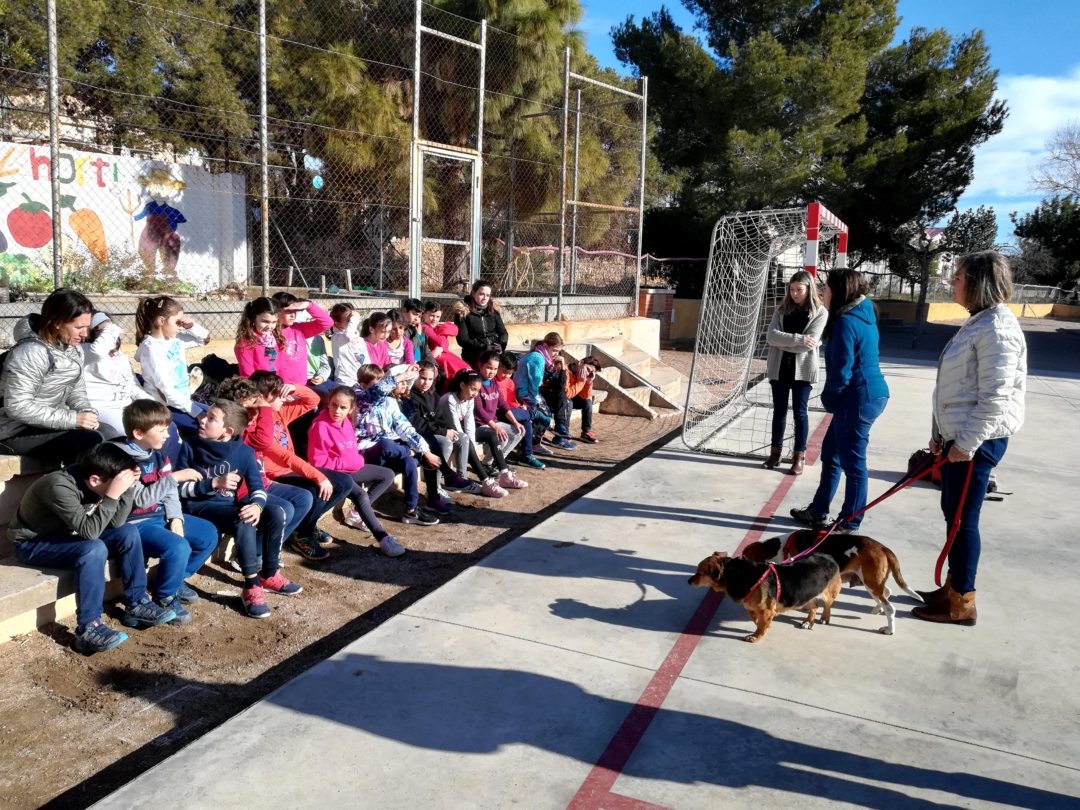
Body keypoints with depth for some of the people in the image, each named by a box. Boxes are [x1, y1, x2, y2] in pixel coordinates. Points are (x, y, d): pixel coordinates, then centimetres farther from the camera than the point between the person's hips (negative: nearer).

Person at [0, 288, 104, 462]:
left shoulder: (72, 349, 4)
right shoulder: (31, 353, -21)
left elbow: (77, 391, 10)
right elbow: (17, 407, -25)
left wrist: (88, 413, -12)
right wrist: (72, 419, -26)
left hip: (46, 426, 8)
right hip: (17, 433, -8)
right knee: (91, 442, -26)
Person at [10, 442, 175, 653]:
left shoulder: (93, 482, -12)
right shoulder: (60, 487, -33)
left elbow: (115, 523, -11)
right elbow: (89, 531, -36)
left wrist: (128, 487, -22)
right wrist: (112, 494, -41)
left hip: (67, 534, 8)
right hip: (33, 544, -8)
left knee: (129, 532, -8)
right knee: (94, 549, -33)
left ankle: (135, 606, -1)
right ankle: (88, 629, -27)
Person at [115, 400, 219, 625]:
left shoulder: (157, 453, 5)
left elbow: (170, 492, 8)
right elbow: (141, 499, -28)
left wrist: (176, 518, -7)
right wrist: (175, 477, -30)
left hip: (161, 516, 9)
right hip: (135, 523, -9)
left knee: (209, 534, 8)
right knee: (178, 547, -30)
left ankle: (176, 581, 23)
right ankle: (163, 599, -4)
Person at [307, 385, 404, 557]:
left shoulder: (347, 422, 5)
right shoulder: (321, 426, -20)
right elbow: (318, 461, -19)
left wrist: (357, 460, -3)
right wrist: (347, 463, -19)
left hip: (351, 469, 9)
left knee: (388, 475, 8)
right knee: (361, 495, -31)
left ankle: (356, 514, 5)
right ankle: (383, 538, -23)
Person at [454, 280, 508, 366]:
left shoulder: (494, 311, 12)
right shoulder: (464, 313, -1)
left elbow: (503, 333, 12)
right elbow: (462, 339, -6)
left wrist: (499, 346, -8)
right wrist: (484, 347, -16)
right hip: (474, 357, -4)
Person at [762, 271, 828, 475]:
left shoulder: (820, 312, -3)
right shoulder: (782, 309, 6)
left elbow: (811, 343, -15)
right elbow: (771, 336, -8)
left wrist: (783, 342, -10)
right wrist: (798, 339, -18)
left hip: (803, 369, -3)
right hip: (779, 367, 3)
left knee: (800, 412, 2)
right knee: (779, 411, 10)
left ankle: (799, 457, 9)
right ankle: (776, 452, 20)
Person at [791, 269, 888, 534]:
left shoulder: (846, 322, -17)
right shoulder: (863, 315, 14)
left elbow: (842, 371, -19)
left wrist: (828, 398, -3)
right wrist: (832, 398, 13)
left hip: (858, 398, -10)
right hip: (868, 394, 10)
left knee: (852, 462, 0)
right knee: (830, 454, 18)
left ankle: (849, 525, 11)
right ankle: (818, 511, 30)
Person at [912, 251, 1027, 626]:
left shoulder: (997, 328, -18)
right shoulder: (978, 322, 14)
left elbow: (995, 398, -22)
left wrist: (967, 443, -20)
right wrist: (941, 433, 19)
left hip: (977, 440, -10)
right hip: (958, 436, 10)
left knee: (963, 518, -2)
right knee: (953, 513, 16)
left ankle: (962, 602, 10)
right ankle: (953, 586, 28)